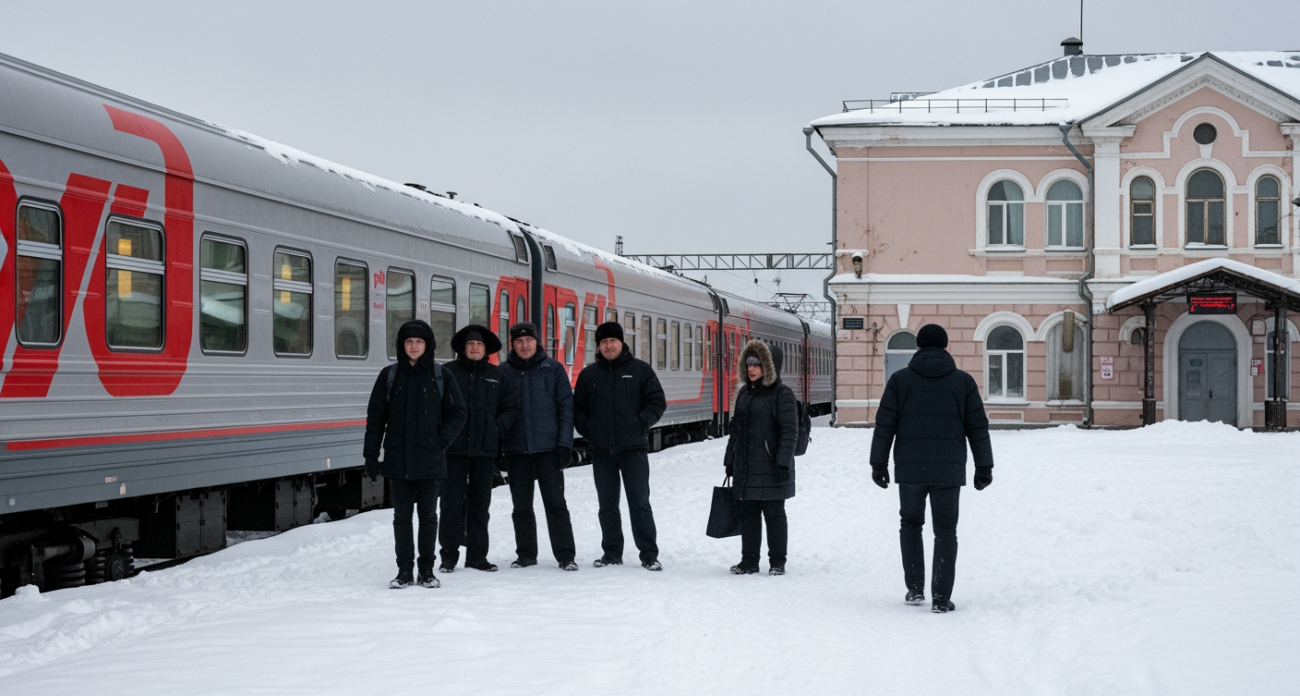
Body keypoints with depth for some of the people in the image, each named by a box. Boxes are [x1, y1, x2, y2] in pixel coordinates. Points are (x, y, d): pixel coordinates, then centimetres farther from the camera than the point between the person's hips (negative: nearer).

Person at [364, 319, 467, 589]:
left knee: (428, 515, 6)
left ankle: (427, 570, 14)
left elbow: (457, 413, 5)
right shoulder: (389, 376, 4)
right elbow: (375, 417, 6)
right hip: (397, 460, 1)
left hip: (430, 460, -1)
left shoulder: (440, 376, 2)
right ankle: (404, 571, 10)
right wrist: (371, 455, 1)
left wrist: (441, 441, -8)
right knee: (402, 515, 3)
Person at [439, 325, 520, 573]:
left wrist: (498, 427, -1)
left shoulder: (497, 376, 10)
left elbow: (511, 407, 14)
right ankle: (449, 555, 5)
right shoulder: (448, 373, 1)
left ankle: (477, 555, 15)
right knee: (452, 503, -3)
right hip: (454, 449, -3)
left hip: (485, 450, 3)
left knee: (480, 504, 7)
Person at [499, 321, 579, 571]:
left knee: (555, 503, -2)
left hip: (548, 447, -2)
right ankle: (526, 554, 16)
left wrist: (565, 444, -7)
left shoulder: (553, 369, 3)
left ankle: (565, 555, 2)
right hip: (515, 448, 2)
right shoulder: (503, 373, 7)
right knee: (522, 506, 7)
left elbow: (566, 407, 1)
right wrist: (496, 447, 3)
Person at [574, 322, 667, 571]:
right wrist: (587, 429, 1)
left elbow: (657, 402, 3)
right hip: (601, 450, 3)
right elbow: (578, 408, 16)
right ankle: (612, 552, 16)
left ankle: (649, 554, 0)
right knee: (607, 505, 8)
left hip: (633, 448, -3)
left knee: (639, 502, -4)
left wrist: (640, 424, -9)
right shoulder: (588, 374, 11)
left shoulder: (640, 370, 3)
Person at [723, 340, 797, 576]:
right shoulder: (744, 393, 14)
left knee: (774, 514, 2)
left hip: (770, 469, -7)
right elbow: (736, 429, 19)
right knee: (747, 515, 9)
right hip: (745, 469, 7)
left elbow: (789, 431, -13)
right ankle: (749, 561, 17)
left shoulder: (782, 394, -9)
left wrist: (783, 463, -18)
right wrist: (730, 460, 17)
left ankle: (777, 562, 10)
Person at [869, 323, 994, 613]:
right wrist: (984, 467, 12)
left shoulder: (900, 379, 3)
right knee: (945, 531, 5)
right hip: (949, 469, 0)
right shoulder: (963, 381, 5)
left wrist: (879, 464, 7)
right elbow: (978, 427, 5)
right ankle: (941, 598, -1)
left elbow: (884, 425, 1)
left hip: (910, 469, 0)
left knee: (911, 524, 19)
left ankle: (915, 588, 14)